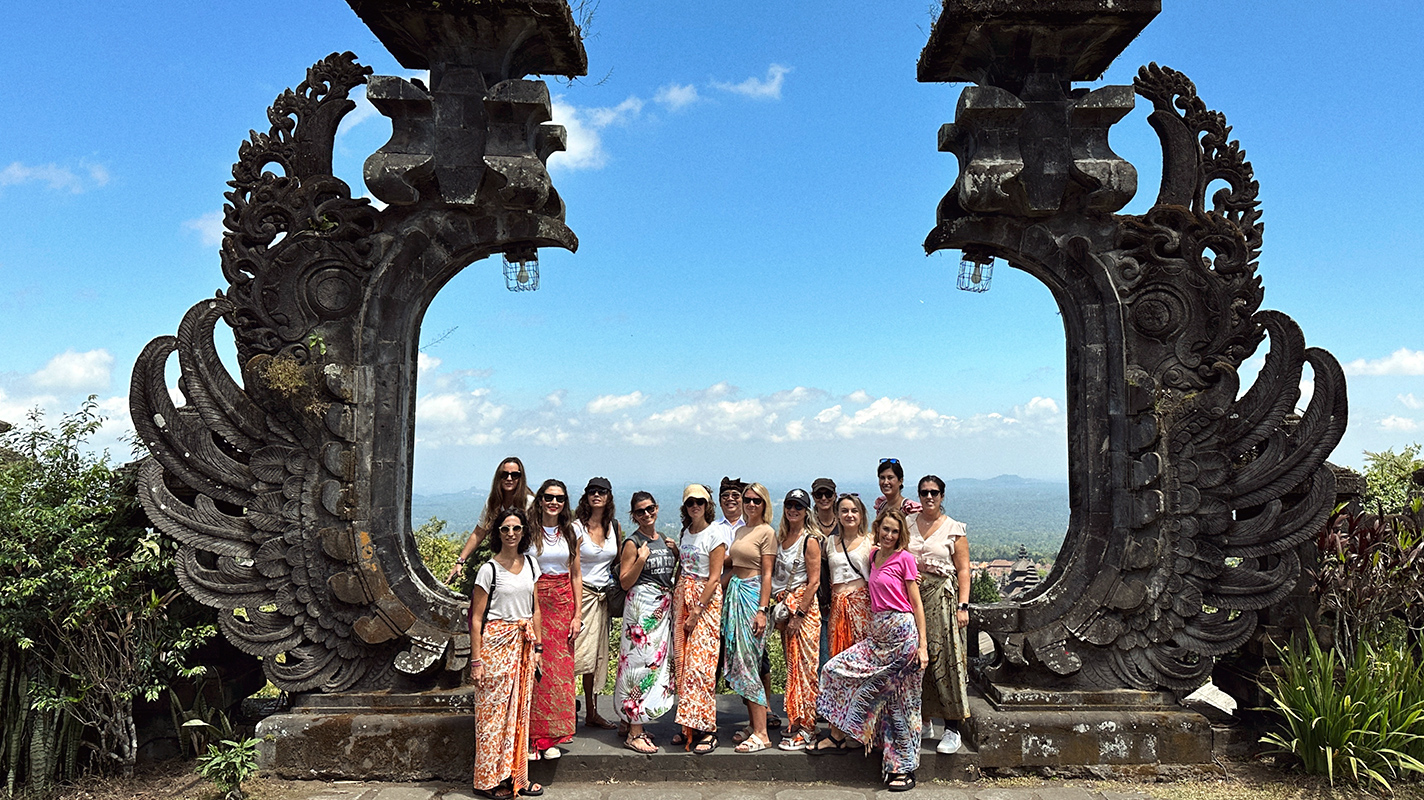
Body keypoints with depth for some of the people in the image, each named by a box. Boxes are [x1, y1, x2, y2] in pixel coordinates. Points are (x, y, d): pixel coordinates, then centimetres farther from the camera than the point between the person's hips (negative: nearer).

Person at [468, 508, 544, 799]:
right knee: (494, 710, 1)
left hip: (524, 643, 5)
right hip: (496, 644, -5)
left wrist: (537, 646, 9)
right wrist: (476, 660, -12)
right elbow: (476, 618, -8)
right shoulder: (489, 569, -9)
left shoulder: (530, 563, 7)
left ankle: (516, 776, 21)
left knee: (520, 710, 10)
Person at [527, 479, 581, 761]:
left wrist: (577, 615, 4)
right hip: (534, 603, -3)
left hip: (563, 604, 3)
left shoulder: (570, 533, 9)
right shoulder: (529, 532, -2)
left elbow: (576, 576, 11)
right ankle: (531, 738, 7)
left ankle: (551, 737, 15)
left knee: (560, 669, 4)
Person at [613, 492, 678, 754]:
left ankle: (636, 724, 19)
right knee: (641, 663, -8)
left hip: (664, 607, 8)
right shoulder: (633, 543, -7)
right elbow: (625, 582, -11)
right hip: (641, 606, -8)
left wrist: (677, 555, 10)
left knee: (657, 662, 9)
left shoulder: (663, 540, 15)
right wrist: (641, 559, -21)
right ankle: (634, 734, -3)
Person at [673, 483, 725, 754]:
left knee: (700, 662, -10)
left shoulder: (714, 535, -9)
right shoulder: (685, 532, 13)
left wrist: (696, 612, -15)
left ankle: (707, 729, -3)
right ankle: (689, 725, 12)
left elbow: (714, 578, -13)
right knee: (683, 660, 5)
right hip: (682, 595, 7)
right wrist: (678, 598, 9)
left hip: (706, 599, -7)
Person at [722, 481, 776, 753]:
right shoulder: (740, 531, 16)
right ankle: (752, 725, 16)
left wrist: (762, 610, -16)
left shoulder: (767, 532, -6)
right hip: (734, 594, 8)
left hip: (753, 595, -8)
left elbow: (767, 574, -10)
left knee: (748, 662, -10)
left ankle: (761, 733, -7)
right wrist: (722, 591, 11)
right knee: (738, 662, 8)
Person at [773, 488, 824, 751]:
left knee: (803, 666, -5)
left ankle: (805, 728, 0)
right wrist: (780, 606, 10)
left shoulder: (810, 540, -10)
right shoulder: (781, 537, 12)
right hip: (784, 605, 7)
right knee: (792, 664, 10)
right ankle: (795, 721, 19)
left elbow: (814, 581, -14)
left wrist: (799, 614, -17)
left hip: (804, 605, -7)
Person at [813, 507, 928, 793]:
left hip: (902, 631, -7)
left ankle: (904, 767, 11)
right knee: (839, 668, 1)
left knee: (899, 700, 0)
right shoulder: (873, 556, 11)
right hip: (877, 632, 7)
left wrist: (922, 645, -10)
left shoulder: (904, 558, -6)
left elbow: (916, 603, -6)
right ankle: (837, 736, 15)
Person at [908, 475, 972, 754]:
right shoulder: (907, 524, 12)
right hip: (910, 597, 3)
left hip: (942, 598, -3)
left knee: (945, 658, -6)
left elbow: (963, 570, 0)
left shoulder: (954, 529, 4)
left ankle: (952, 728, 1)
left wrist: (963, 606, -7)